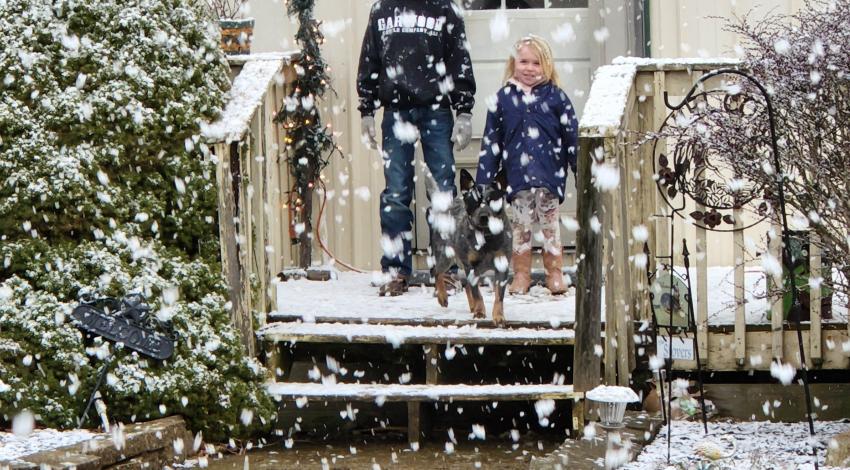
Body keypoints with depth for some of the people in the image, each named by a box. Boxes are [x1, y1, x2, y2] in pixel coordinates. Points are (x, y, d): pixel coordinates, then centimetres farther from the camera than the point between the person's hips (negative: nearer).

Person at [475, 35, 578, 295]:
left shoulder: (555, 96, 2)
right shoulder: (503, 98, 5)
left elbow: (572, 136, 5)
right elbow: (490, 142, 8)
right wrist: (483, 182, 5)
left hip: (549, 174, -1)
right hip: (517, 174, 1)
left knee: (550, 222, 3)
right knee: (520, 224, 5)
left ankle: (555, 273, 11)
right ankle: (521, 275, 12)